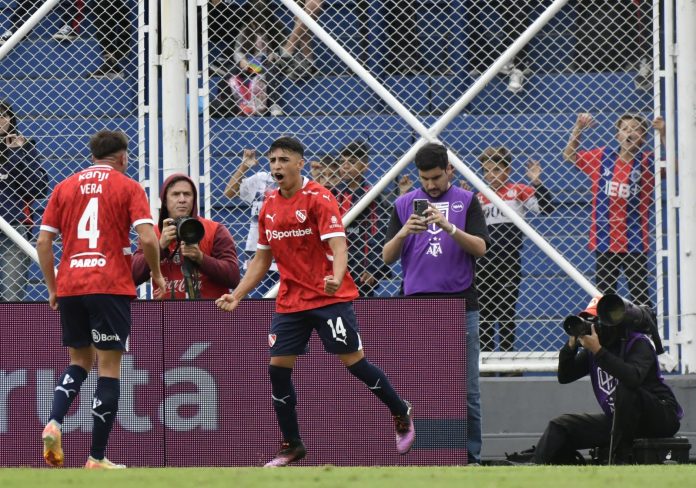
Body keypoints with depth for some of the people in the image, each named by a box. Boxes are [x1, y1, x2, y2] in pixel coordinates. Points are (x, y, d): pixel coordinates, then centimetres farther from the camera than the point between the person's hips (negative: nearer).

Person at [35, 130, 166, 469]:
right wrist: (156, 275, 6)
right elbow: (147, 238, -10)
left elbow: (43, 241, 8)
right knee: (109, 366, 2)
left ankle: (54, 423, -8)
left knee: (80, 361, 19)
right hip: (110, 286, -4)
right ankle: (97, 458, -1)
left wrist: (52, 288, 16)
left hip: (69, 287, 4)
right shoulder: (128, 187, 2)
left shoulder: (64, 187, 12)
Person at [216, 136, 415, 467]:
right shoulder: (269, 206, 9)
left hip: (329, 297, -6)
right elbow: (262, 259, 18)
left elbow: (338, 246, -21)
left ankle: (402, 415, 18)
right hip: (290, 301, 6)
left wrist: (336, 278, -40)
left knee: (353, 361, -5)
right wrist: (236, 296, 10)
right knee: (277, 368, -2)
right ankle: (292, 446, 9)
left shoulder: (318, 198, -11)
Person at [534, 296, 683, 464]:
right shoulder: (591, 350, 5)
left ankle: (620, 460, -32)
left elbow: (634, 377, -36)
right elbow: (564, 377, 6)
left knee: (624, 390, -37)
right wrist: (571, 345, -11)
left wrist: (598, 351, -35)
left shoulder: (639, 343, -16)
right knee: (559, 427, 1)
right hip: (616, 419, 8)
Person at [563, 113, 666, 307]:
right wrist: (578, 129, 0)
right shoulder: (602, 157, 3)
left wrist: (663, 134, -26)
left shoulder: (646, 162, -4)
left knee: (640, 296, 1)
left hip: (634, 242, -3)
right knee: (604, 294, 10)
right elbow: (570, 155, 13)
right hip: (604, 240, 3)